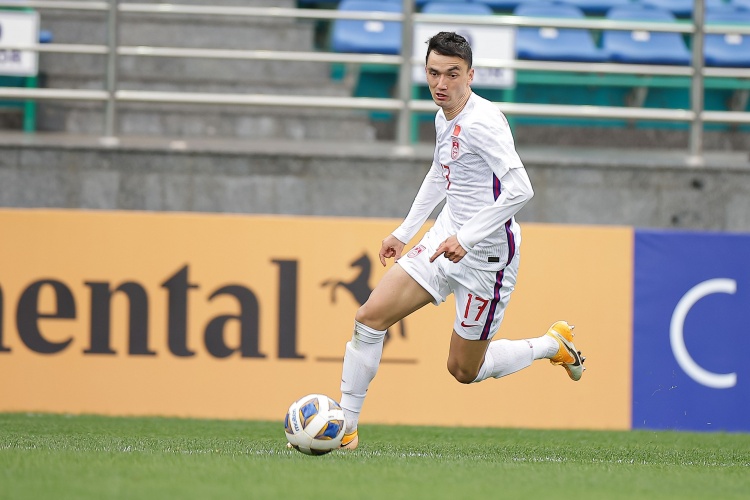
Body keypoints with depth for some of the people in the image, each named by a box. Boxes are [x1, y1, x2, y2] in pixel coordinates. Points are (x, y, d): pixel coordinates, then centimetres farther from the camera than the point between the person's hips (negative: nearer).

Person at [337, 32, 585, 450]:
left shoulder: (482, 122, -22)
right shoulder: (445, 118, 6)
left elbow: (520, 189, -31)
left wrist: (466, 238, -33)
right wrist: (404, 232, 27)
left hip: (487, 255, -8)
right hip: (447, 239, 8)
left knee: (465, 370, 5)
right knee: (370, 317, -4)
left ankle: (554, 345, 28)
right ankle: (345, 428, 3)